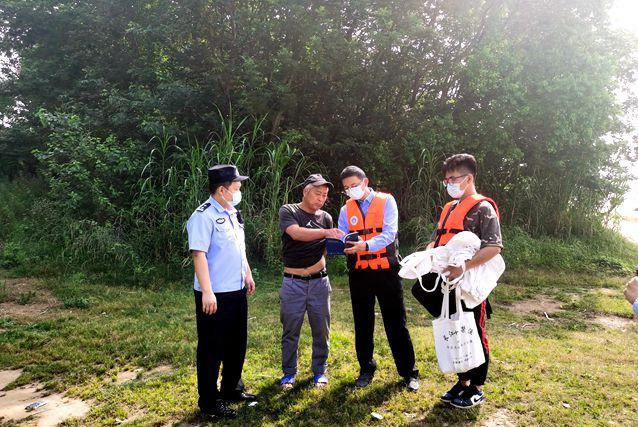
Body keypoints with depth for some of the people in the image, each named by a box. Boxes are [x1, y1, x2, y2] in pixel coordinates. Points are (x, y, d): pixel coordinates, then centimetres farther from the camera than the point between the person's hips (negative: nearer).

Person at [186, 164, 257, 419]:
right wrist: (207, 292, -26)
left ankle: (231, 389, 37)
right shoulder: (204, 216, -17)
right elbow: (199, 254, -22)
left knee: (236, 344, 19)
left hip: (237, 291, 9)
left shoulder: (233, 213, 11)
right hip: (214, 295, -9)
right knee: (212, 348, 4)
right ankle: (209, 403, 19)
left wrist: (247, 274, 20)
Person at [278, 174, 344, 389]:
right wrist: (325, 232, -32)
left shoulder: (326, 218, 7)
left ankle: (320, 371, 27)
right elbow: (296, 233, -22)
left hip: (319, 281, 3)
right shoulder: (288, 211, -3)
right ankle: (289, 372, 25)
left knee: (321, 330, 10)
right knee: (290, 331, 8)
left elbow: (329, 248, 10)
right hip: (293, 283, -3)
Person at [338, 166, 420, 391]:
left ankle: (409, 372, 18)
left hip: (386, 271, -3)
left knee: (396, 324, 4)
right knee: (362, 325, 13)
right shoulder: (346, 210, 8)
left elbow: (389, 233, -15)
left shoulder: (386, 201, -2)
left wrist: (366, 245, -31)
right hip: (359, 273, 3)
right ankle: (366, 369, 30)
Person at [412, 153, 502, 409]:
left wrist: (464, 266, -31)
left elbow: (494, 246, -21)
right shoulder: (449, 208, 14)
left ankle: (477, 389, 21)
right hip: (449, 282, 7)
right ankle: (463, 381, 32)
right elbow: (437, 239, 19)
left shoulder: (483, 208, -10)